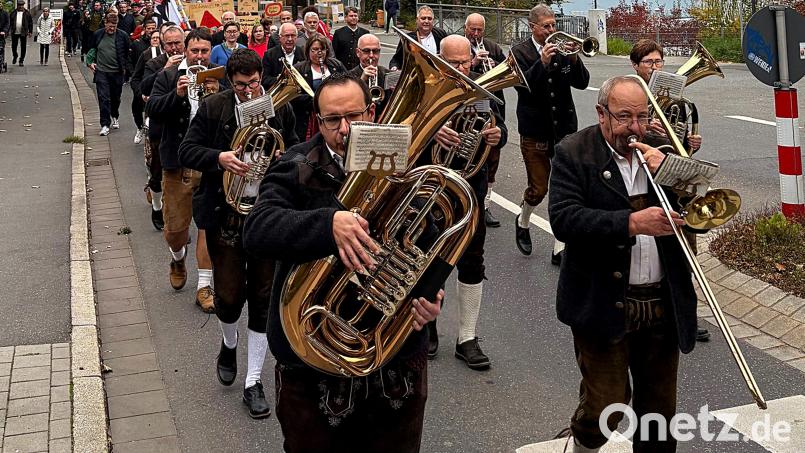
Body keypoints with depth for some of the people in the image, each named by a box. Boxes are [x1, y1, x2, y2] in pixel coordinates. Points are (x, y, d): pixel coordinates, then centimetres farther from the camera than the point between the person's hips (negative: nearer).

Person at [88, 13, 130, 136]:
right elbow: (92, 50, 18)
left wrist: (124, 66, 3)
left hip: (117, 72, 0)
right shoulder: (98, 35, 2)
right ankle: (105, 124, -4)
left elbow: (127, 53, 8)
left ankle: (115, 117, 40)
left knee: (115, 98, 14)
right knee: (103, 99, -6)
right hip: (101, 71, 0)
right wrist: (91, 62, 7)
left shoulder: (123, 36, -3)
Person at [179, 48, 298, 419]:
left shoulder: (281, 109, 3)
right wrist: (218, 158, -22)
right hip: (226, 216, -1)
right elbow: (186, 151, -3)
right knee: (229, 294, 4)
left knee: (263, 297, 4)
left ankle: (253, 382, 16)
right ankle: (229, 344, 40)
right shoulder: (214, 107, -2)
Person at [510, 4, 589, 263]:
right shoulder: (520, 53, -3)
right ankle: (522, 222, 38)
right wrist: (542, 63, -28)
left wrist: (574, 59, -17)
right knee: (538, 189, 5)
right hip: (535, 132, -2)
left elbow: (582, 83, -1)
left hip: (565, 129, 3)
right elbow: (522, 85, -16)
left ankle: (559, 249, 10)